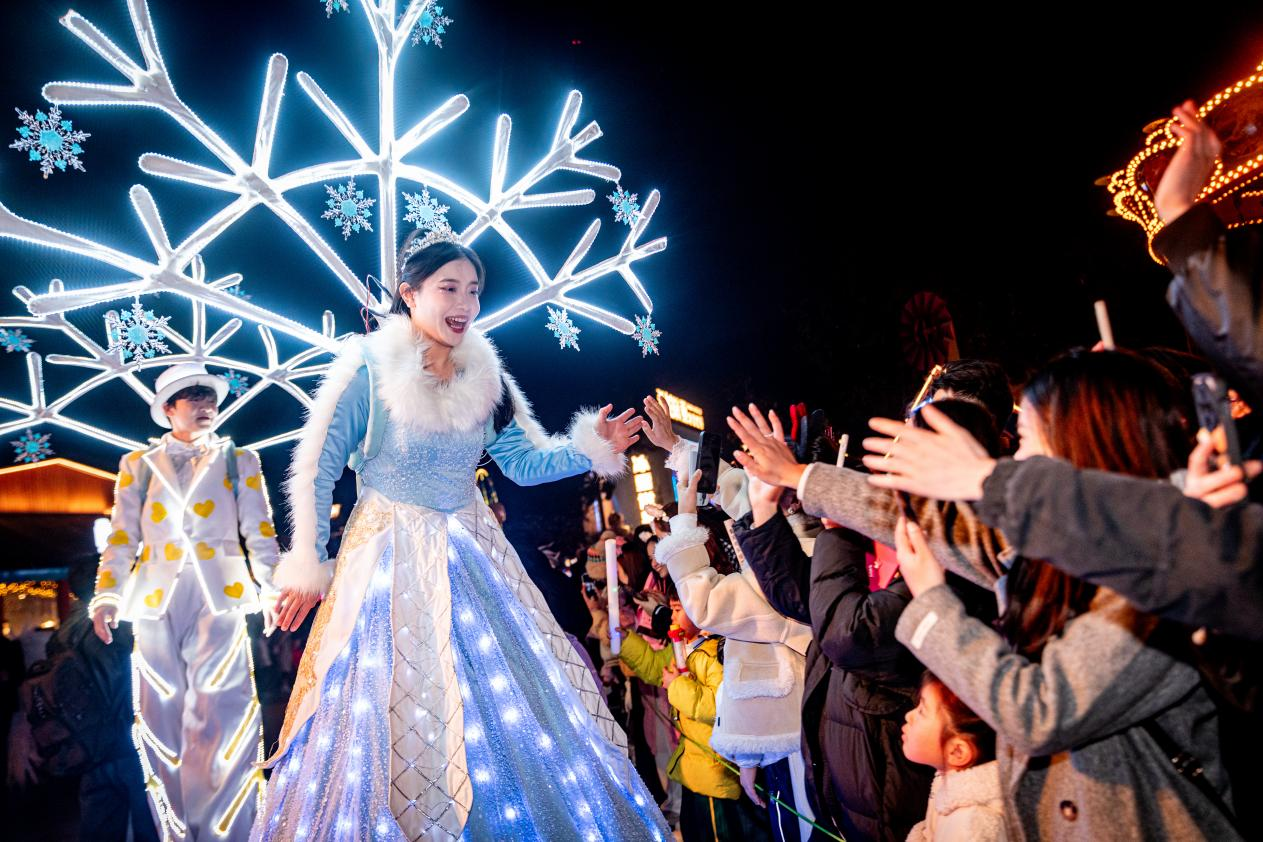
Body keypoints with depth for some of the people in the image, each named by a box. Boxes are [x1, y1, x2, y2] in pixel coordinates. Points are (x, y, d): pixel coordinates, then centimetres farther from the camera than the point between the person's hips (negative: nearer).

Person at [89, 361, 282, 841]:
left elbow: (260, 531, 5)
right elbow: (121, 538, 9)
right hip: (155, 599, 2)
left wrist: (271, 588, -7)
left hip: (220, 596, -1)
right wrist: (107, 597, -4)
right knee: (163, 717, 3)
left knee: (221, 715, -8)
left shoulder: (239, 462, 13)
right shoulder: (138, 465, 15)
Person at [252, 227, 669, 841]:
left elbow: (525, 462, 5)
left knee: (513, 694, 8)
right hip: (390, 561, -4)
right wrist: (310, 565, -9)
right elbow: (318, 471, -8)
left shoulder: (484, 376, 3)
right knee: (396, 710, 4)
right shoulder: (369, 369, -10)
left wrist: (590, 448, -9)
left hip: (473, 555, 5)